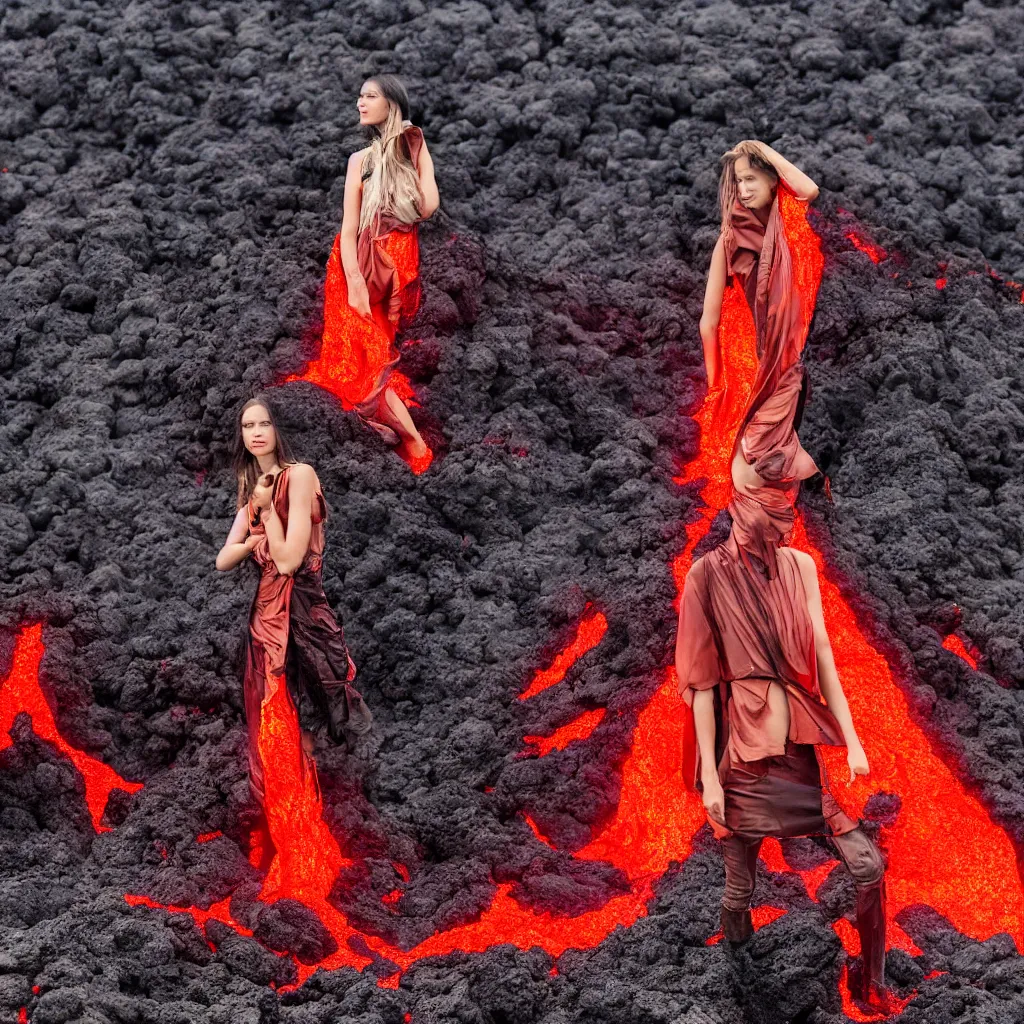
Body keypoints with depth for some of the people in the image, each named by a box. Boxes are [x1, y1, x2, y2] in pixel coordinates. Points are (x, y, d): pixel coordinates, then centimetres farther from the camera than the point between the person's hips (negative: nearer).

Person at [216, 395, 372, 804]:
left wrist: (267, 510, -13)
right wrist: (259, 538, -7)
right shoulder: (252, 486, 14)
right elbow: (223, 561, 7)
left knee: (294, 732, -2)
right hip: (265, 612, 7)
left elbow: (288, 561, -17)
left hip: (299, 617, -7)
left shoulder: (300, 475, -11)